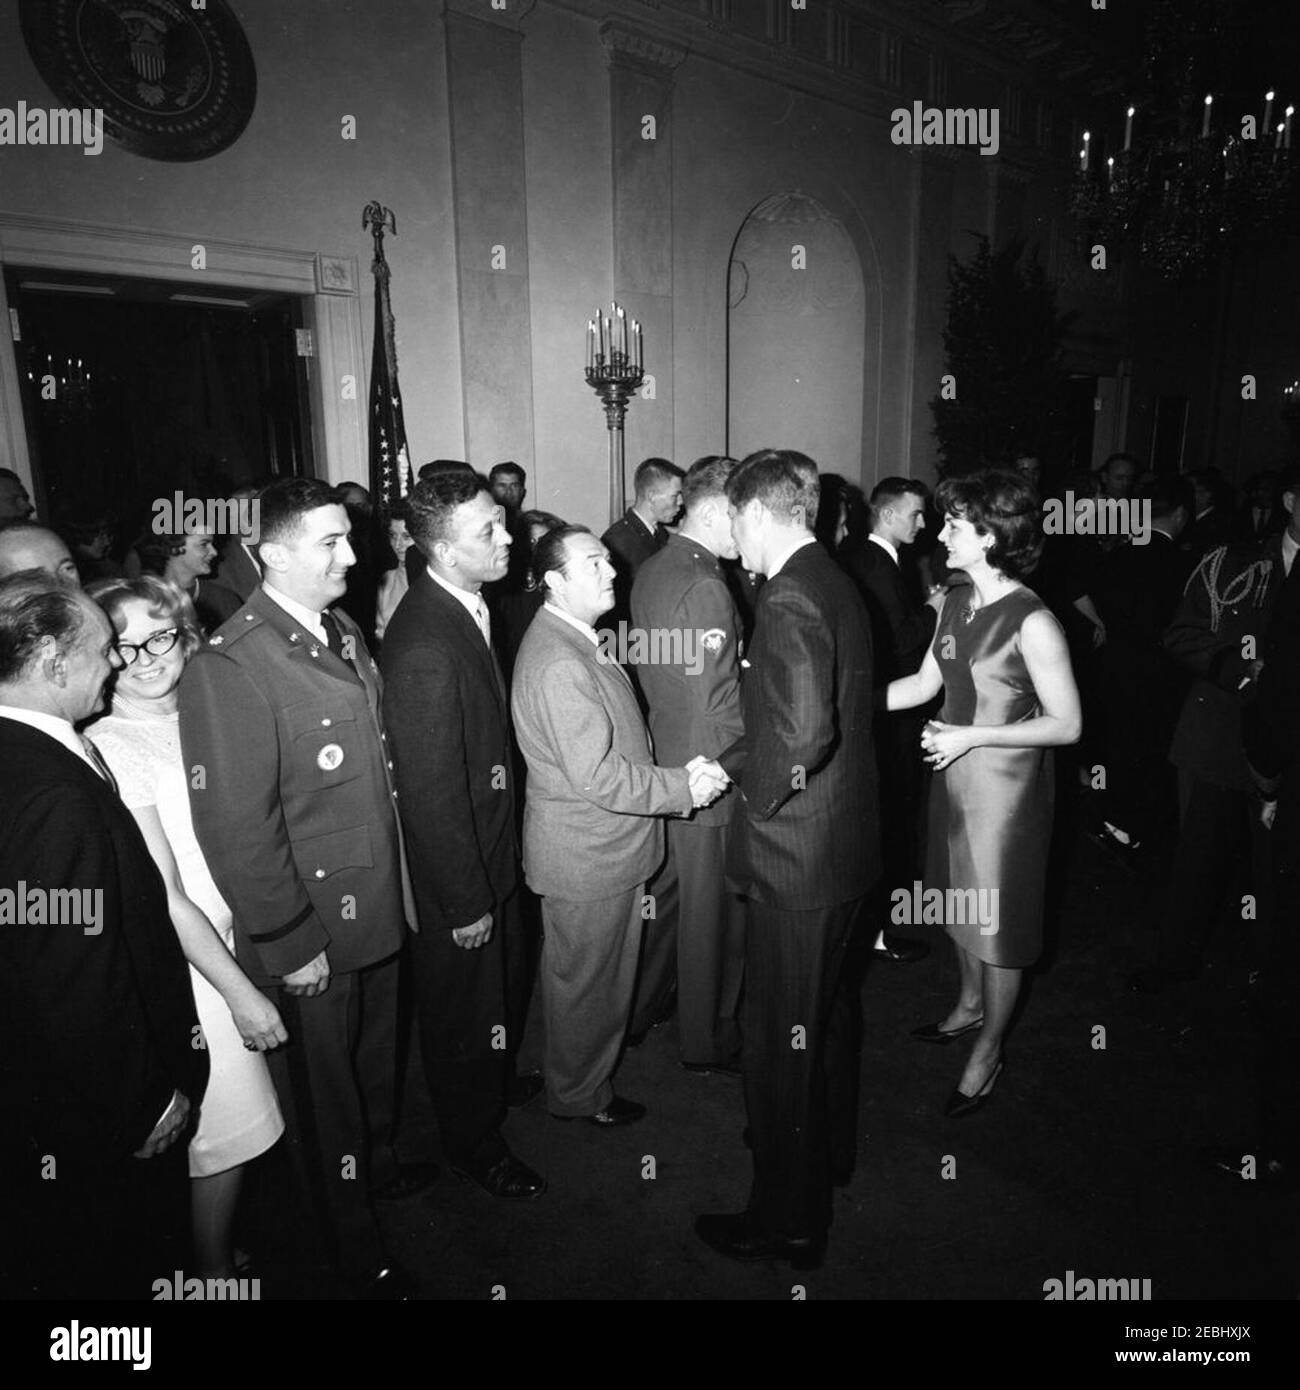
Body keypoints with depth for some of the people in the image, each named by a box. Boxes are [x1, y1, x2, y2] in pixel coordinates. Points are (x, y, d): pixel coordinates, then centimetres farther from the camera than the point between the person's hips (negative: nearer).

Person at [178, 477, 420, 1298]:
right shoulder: (228, 667, -22)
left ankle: (380, 1164, 53)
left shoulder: (347, 635, 3)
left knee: (378, 1056, 26)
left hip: (377, 912, 7)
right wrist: (291, 943, -17)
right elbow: (236, 828, -22)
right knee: (325, 1084, 17)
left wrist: (399, 886, 11)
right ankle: (356, 1244, 40)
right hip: (309, 935, -6)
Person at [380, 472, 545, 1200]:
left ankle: (497, 1083, 56)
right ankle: (474, 1141, 40)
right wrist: (466, 901, -19)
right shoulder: (425, 646, -31)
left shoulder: (469, 606, -1)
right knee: (464, 1008, 15)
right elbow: (431, 791, -27)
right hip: (457, 867, -9)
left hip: (493, 845, 9)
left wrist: (499, 864, 15)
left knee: (504, 983, 29)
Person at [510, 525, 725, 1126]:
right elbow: (595, 775, -30)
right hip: (586, 856, -10)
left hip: (603, 848, 10)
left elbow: (614, 738, 15)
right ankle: (581, 1095, 33)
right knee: (586, 980, 11)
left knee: (586, 975, 27)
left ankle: (577, 1076, 48)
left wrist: (676, 769, 3)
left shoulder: (577, 641, 7)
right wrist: (682, 787, -20)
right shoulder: (559, 663, -27)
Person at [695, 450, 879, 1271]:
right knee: (829, 1007, 26)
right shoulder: (837, 584, 8)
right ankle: (829, 1152, 49)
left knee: (782, 1038, 7)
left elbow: (802, 734, -33)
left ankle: (788, 1220, 27)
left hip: (796, 858, -10)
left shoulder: (789, 602, -21)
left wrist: (742, 777, -14)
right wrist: (738, 760, 11)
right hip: (847, 844, 10)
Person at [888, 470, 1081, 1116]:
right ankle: (971, 1003, 47)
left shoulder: (1032, 622, -22)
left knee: (998, 918, 10)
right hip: (953, 774, 7)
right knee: (958, 900, 22)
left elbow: (1067, 724, -18)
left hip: (1005, 787, -7)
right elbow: (924, 683, 9)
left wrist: (972, 735, -22)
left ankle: (988, 1052, 29)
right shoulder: (955, 602, 1)